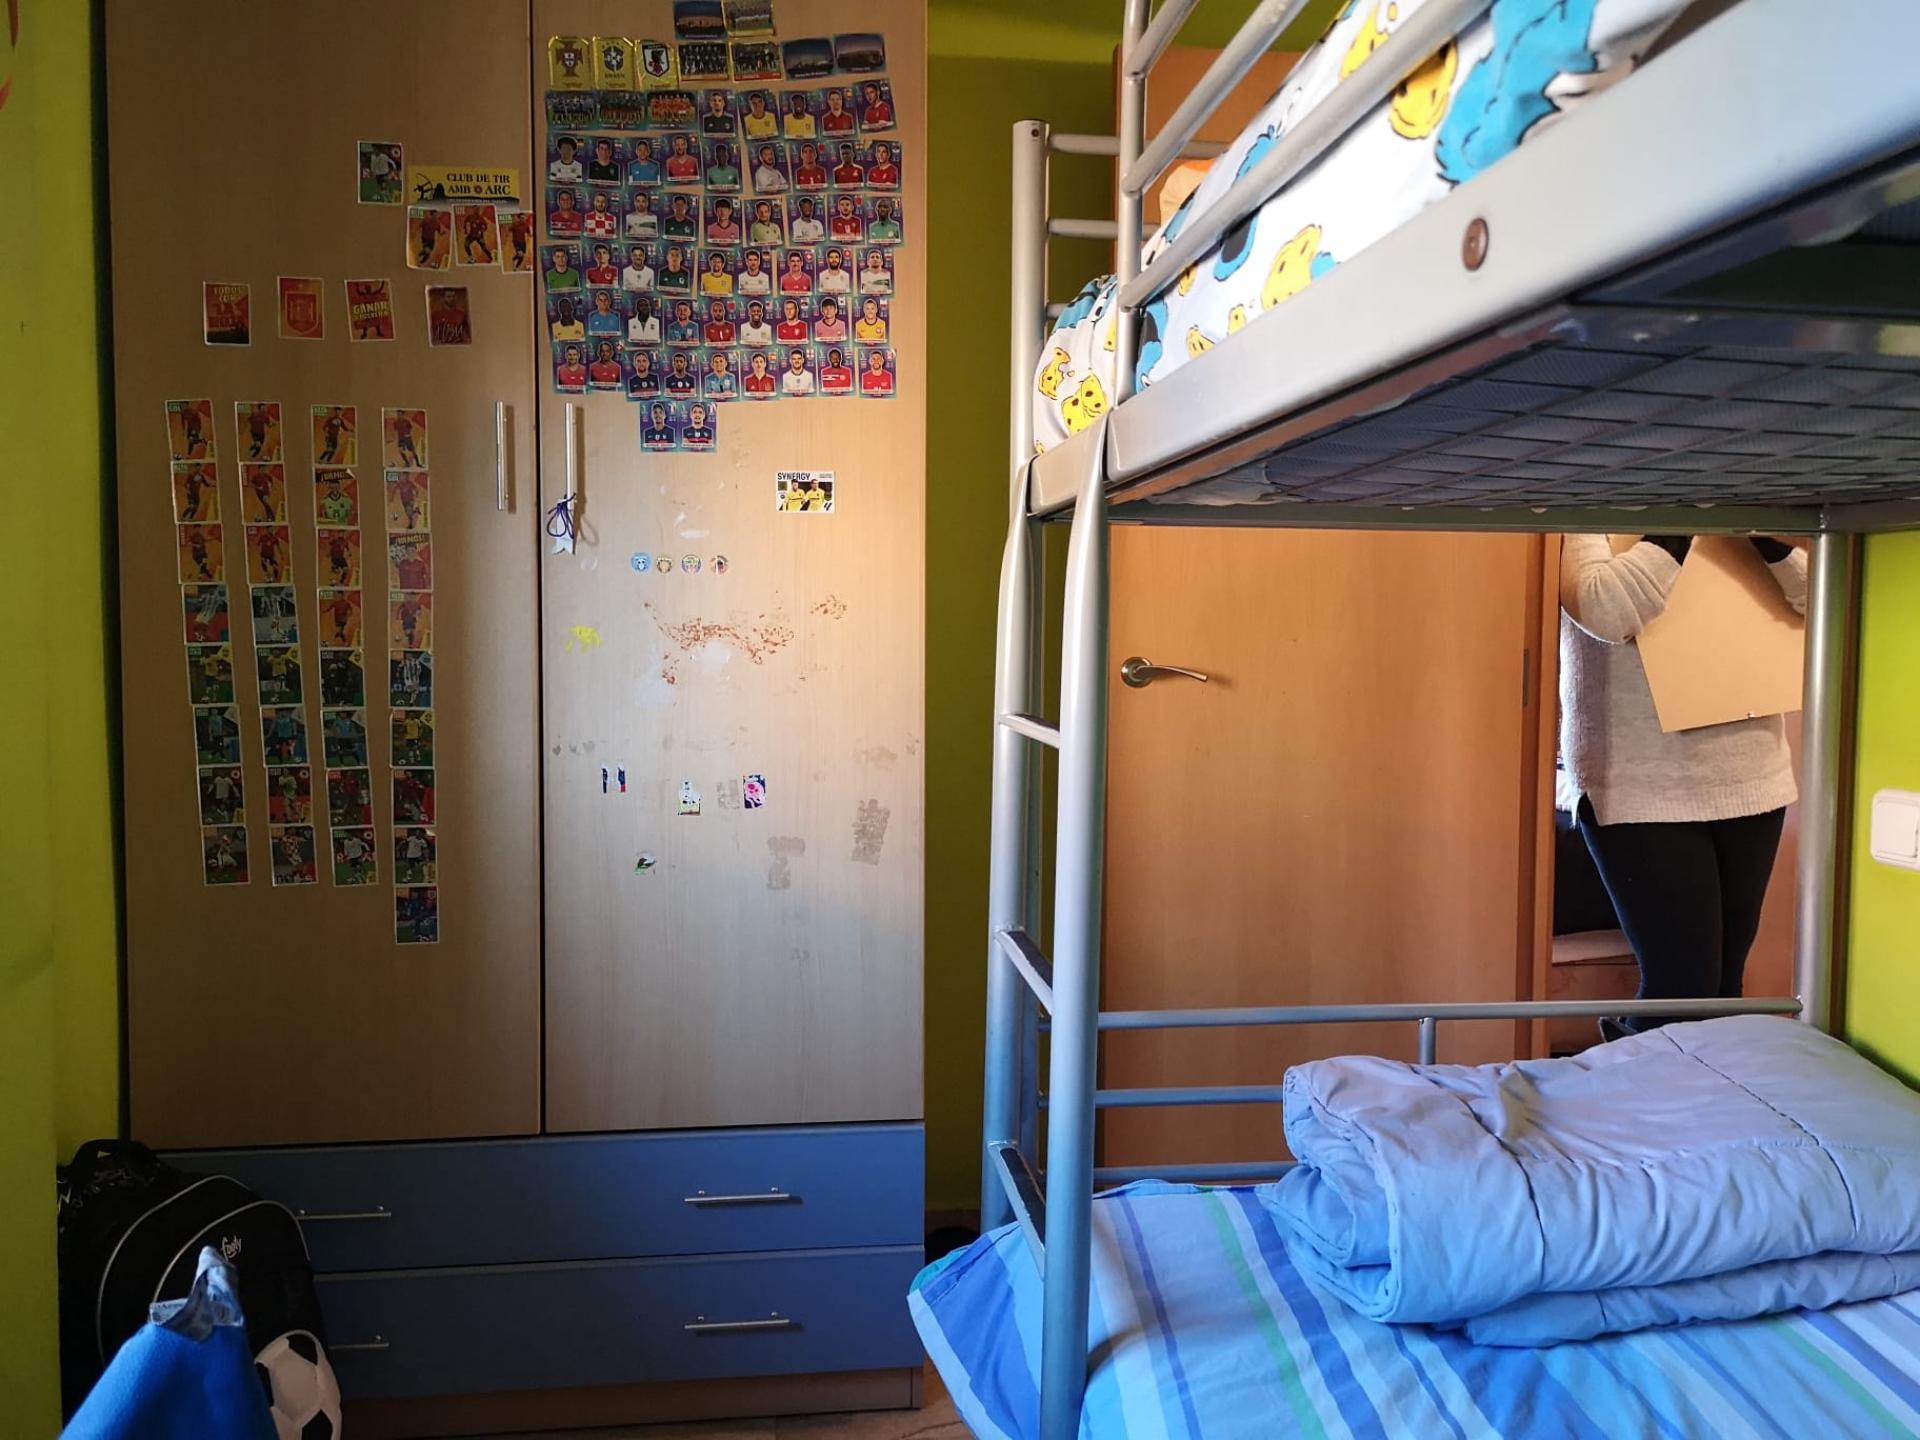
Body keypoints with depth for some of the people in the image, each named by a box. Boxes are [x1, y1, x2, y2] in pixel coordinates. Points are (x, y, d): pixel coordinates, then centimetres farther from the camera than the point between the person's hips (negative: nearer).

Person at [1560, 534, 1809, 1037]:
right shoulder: (1590, 530, -3)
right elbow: (1604, 609, -24)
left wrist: (1765, 534, -10)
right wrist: (1676, 529, -16)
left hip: (1751, 784, 6)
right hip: (1642, 797, -6)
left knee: (1723, 981, 14)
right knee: (1683, 986, -4)